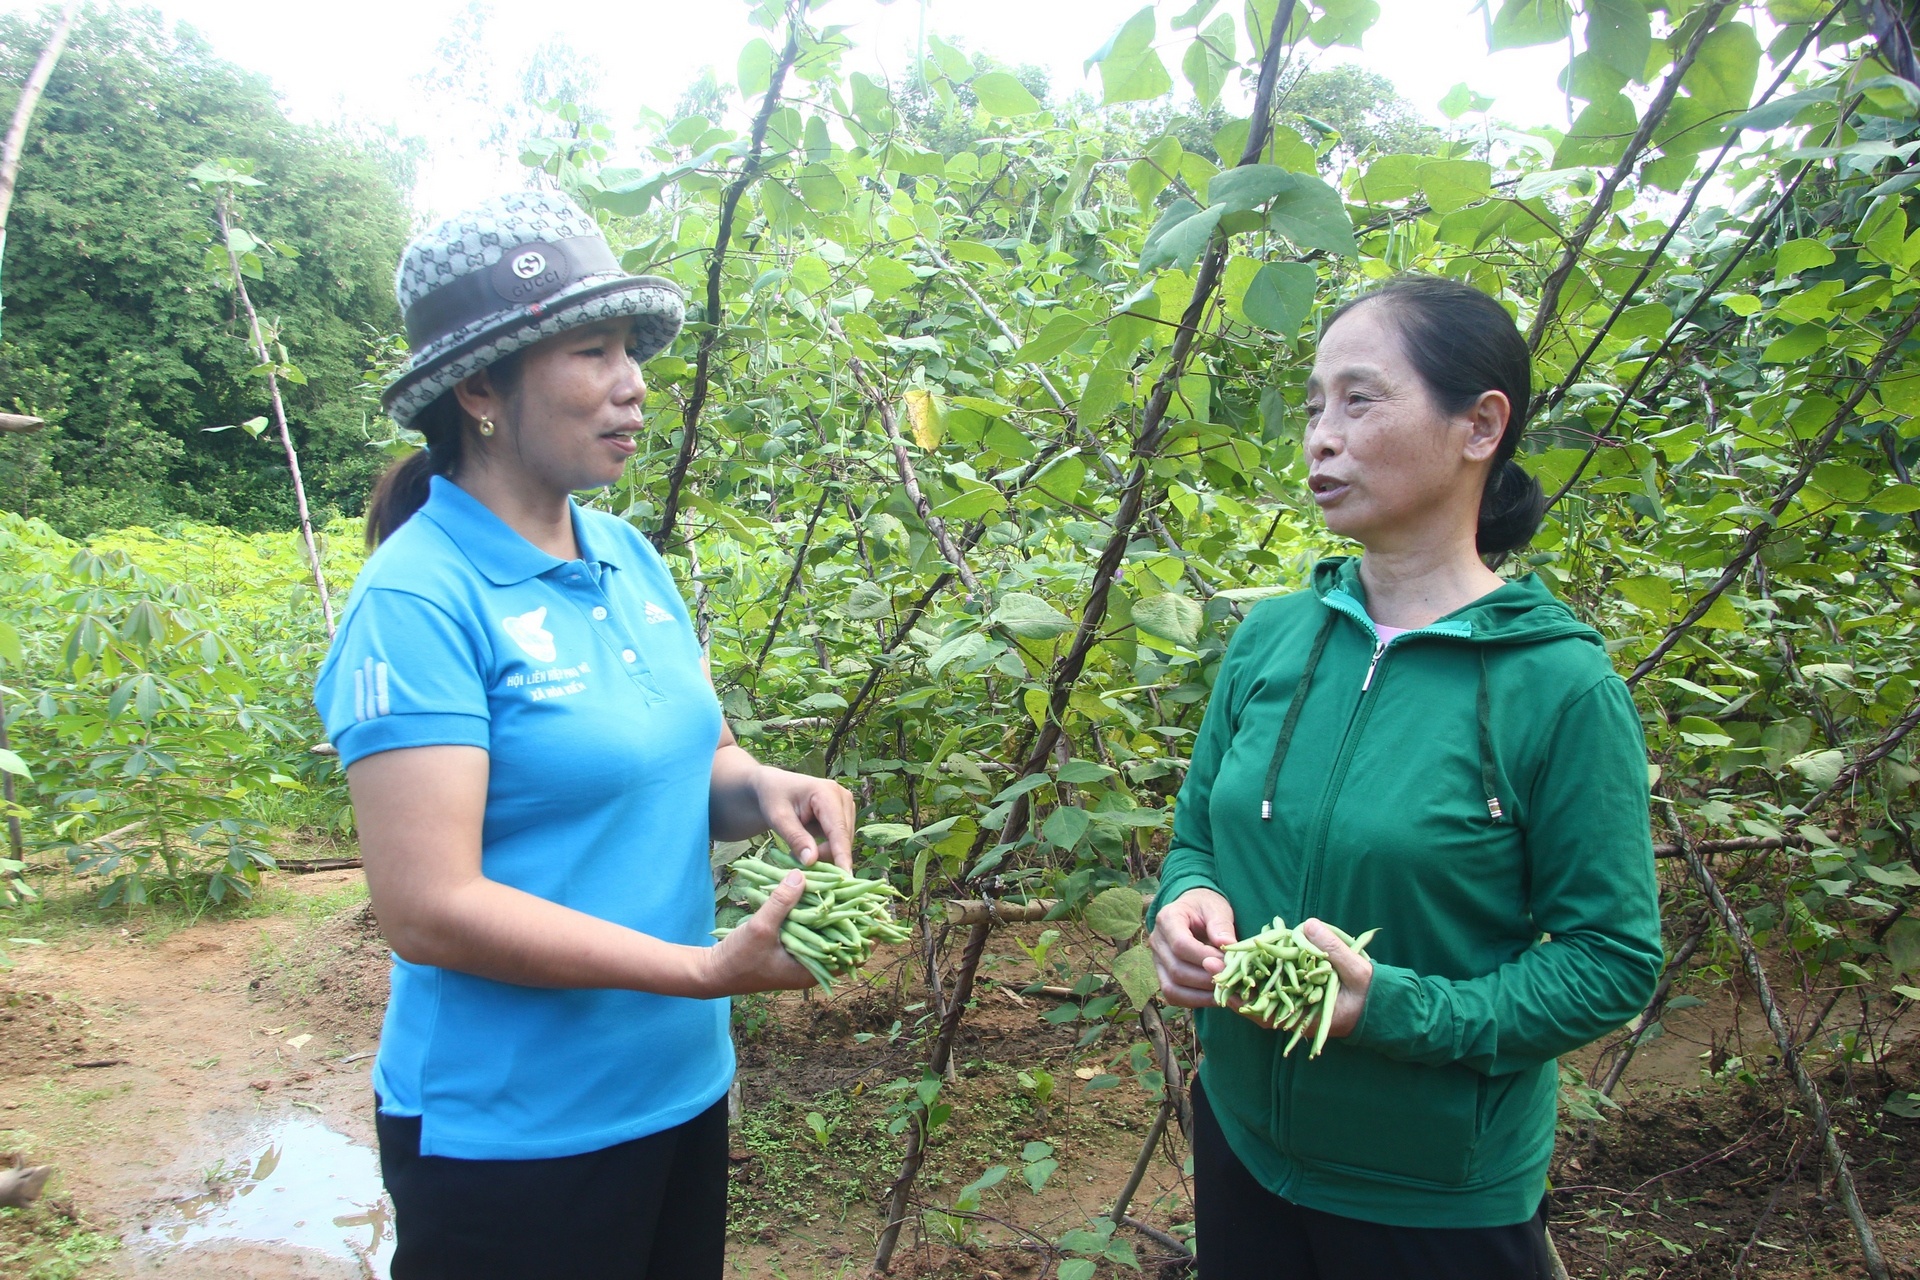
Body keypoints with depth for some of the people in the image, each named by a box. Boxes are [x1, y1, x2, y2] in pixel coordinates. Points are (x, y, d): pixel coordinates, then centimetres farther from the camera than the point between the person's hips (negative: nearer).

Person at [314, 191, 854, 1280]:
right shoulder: (420, 599, -19)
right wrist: (702, 970, -25)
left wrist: (763, 789, -12)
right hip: (513, 1136, -7)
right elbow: (427, 907, -23)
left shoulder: (629, 557, 2)